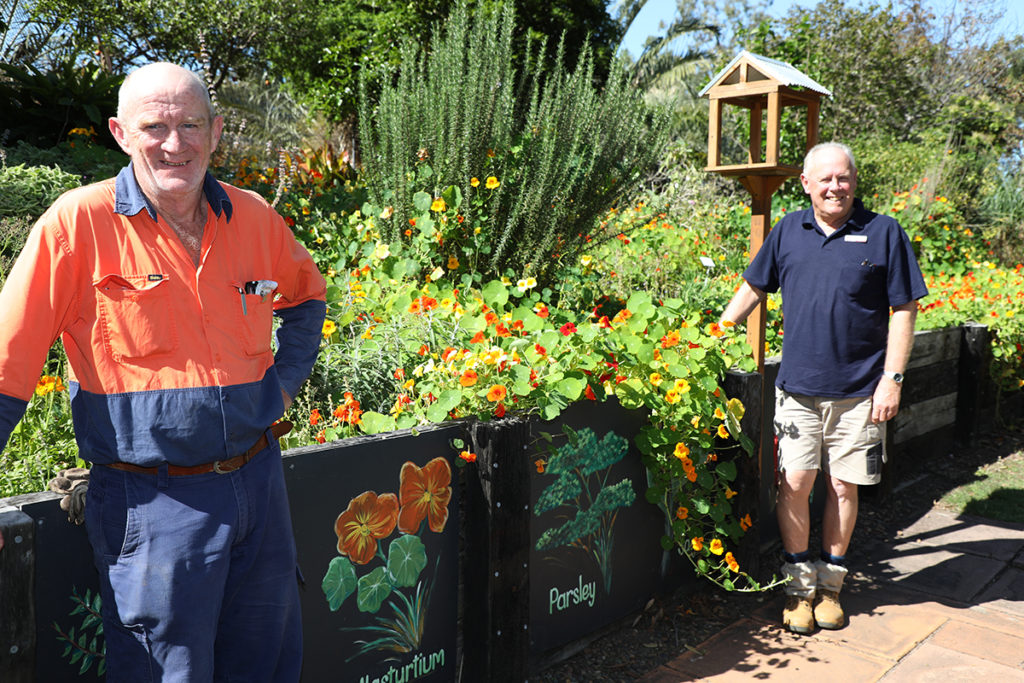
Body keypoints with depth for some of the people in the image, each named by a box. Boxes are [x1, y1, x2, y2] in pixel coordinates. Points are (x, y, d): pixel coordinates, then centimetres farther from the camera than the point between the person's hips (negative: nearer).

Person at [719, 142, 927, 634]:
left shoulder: (883, 233, 0)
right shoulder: (788, 231, 7)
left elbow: (904, 311, 0)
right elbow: (753, 288, 15)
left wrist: (892, 379, -5)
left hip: (859, 390, -1)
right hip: (798, 385, 1)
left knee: (843, 486, 6)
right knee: (794, 482, -2)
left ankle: (830, 584, 24)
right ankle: (799, 585, 16)